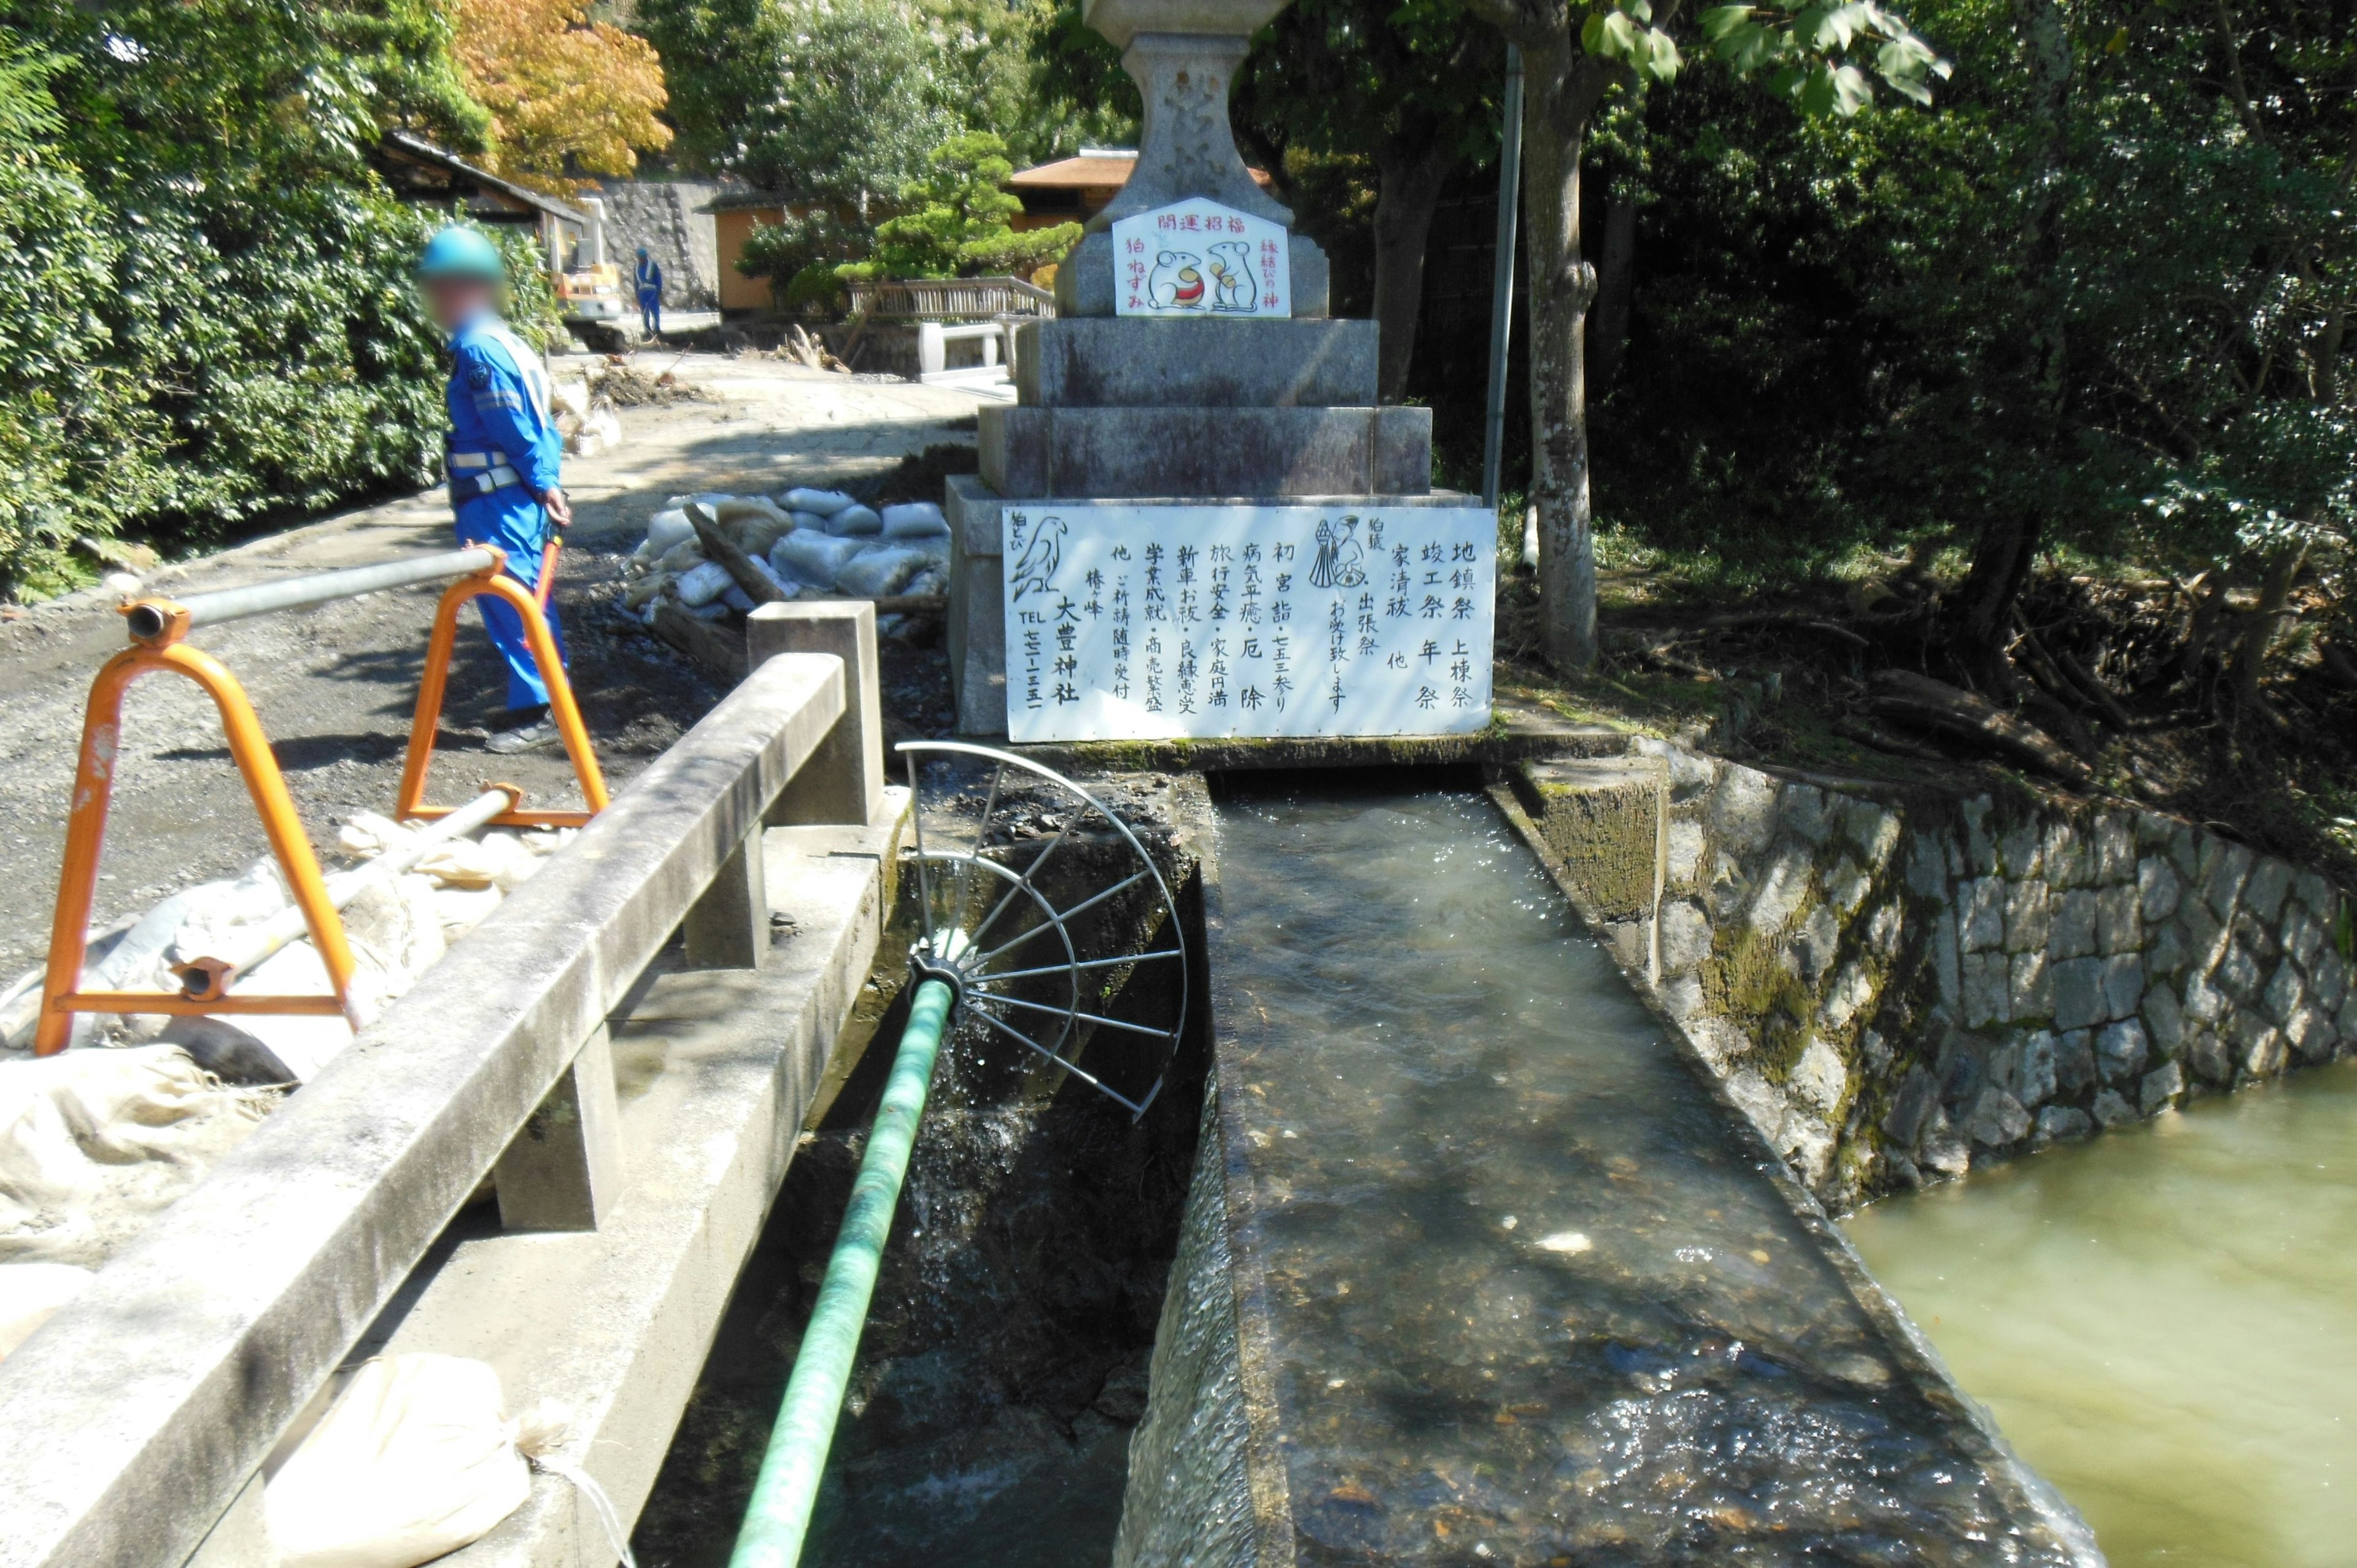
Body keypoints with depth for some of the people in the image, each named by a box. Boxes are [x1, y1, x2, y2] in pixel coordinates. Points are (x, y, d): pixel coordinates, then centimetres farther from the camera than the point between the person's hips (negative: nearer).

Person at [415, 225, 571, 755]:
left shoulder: (478, 350, -15)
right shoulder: (500, 341, 15)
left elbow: (517, 427, -18)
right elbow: (535, 424, 15)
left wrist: (543, 485, -15)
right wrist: (547, 483, 14)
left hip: (496, 502, -10)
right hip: (516, 497, 10)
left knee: (509, 602, -6)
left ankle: (535, 714, -1)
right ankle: (549, 702, 21)